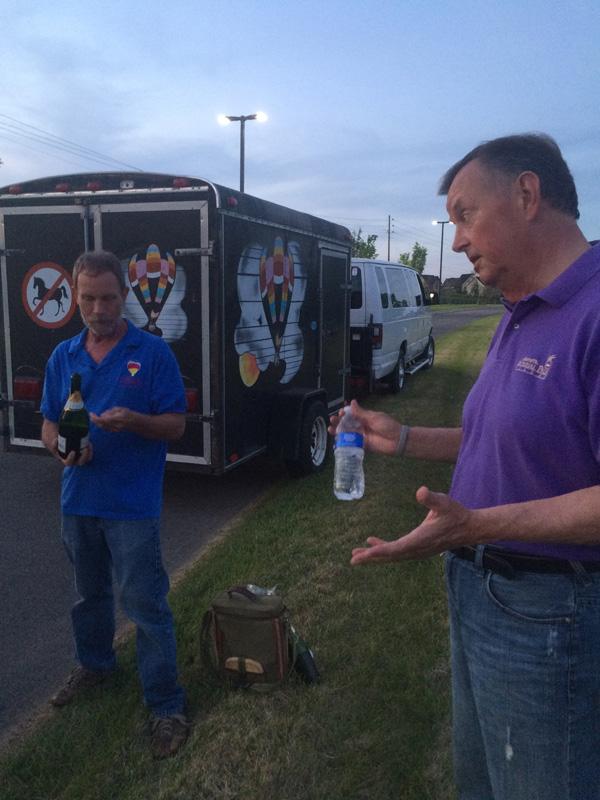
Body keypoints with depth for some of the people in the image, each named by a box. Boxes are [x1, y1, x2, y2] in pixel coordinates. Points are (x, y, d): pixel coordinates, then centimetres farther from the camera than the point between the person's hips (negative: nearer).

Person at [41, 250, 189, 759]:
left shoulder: (153, 353, -8)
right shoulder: (64, 357, 6)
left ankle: (166, 706, 14)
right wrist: (60, 447, -12)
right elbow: (49, 425, 11)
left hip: (133, 506, -5)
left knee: (146, 603, 0)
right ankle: (95, 664, 47)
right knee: (90, 593, 22)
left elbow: (176, 425, -8)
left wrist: (132, 420, -27)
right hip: (78, 500, 5)